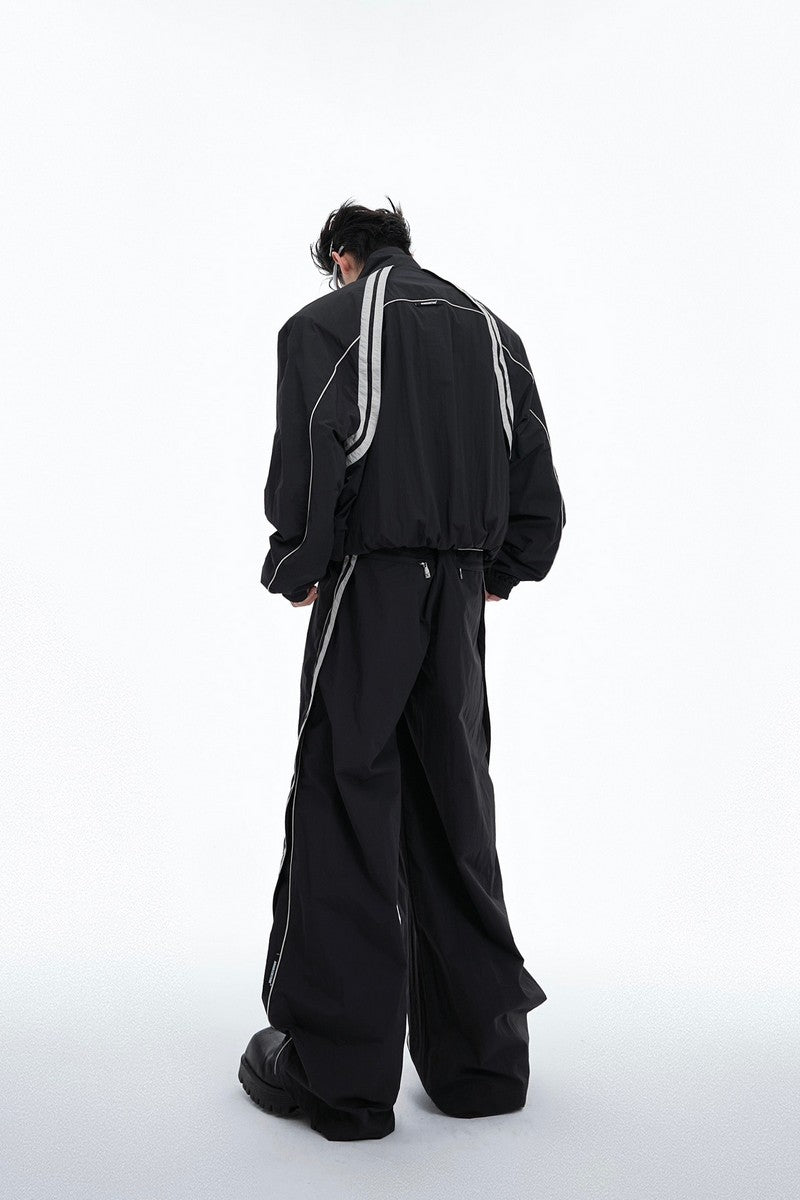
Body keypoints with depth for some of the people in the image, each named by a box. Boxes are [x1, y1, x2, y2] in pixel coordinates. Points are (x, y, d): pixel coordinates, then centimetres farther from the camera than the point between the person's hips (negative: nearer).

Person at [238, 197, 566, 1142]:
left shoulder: (323, 324, 0)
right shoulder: (489, 327, 17)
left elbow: (307, 462, -11)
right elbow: (535, 471, 13)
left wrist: (294, 570, 1)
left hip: (367, 587, -5)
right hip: (460, 598, 6)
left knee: (343, 812, 0)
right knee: (455, 820, 11)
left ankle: (336, 1072, 5)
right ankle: (479, 1060, 19)